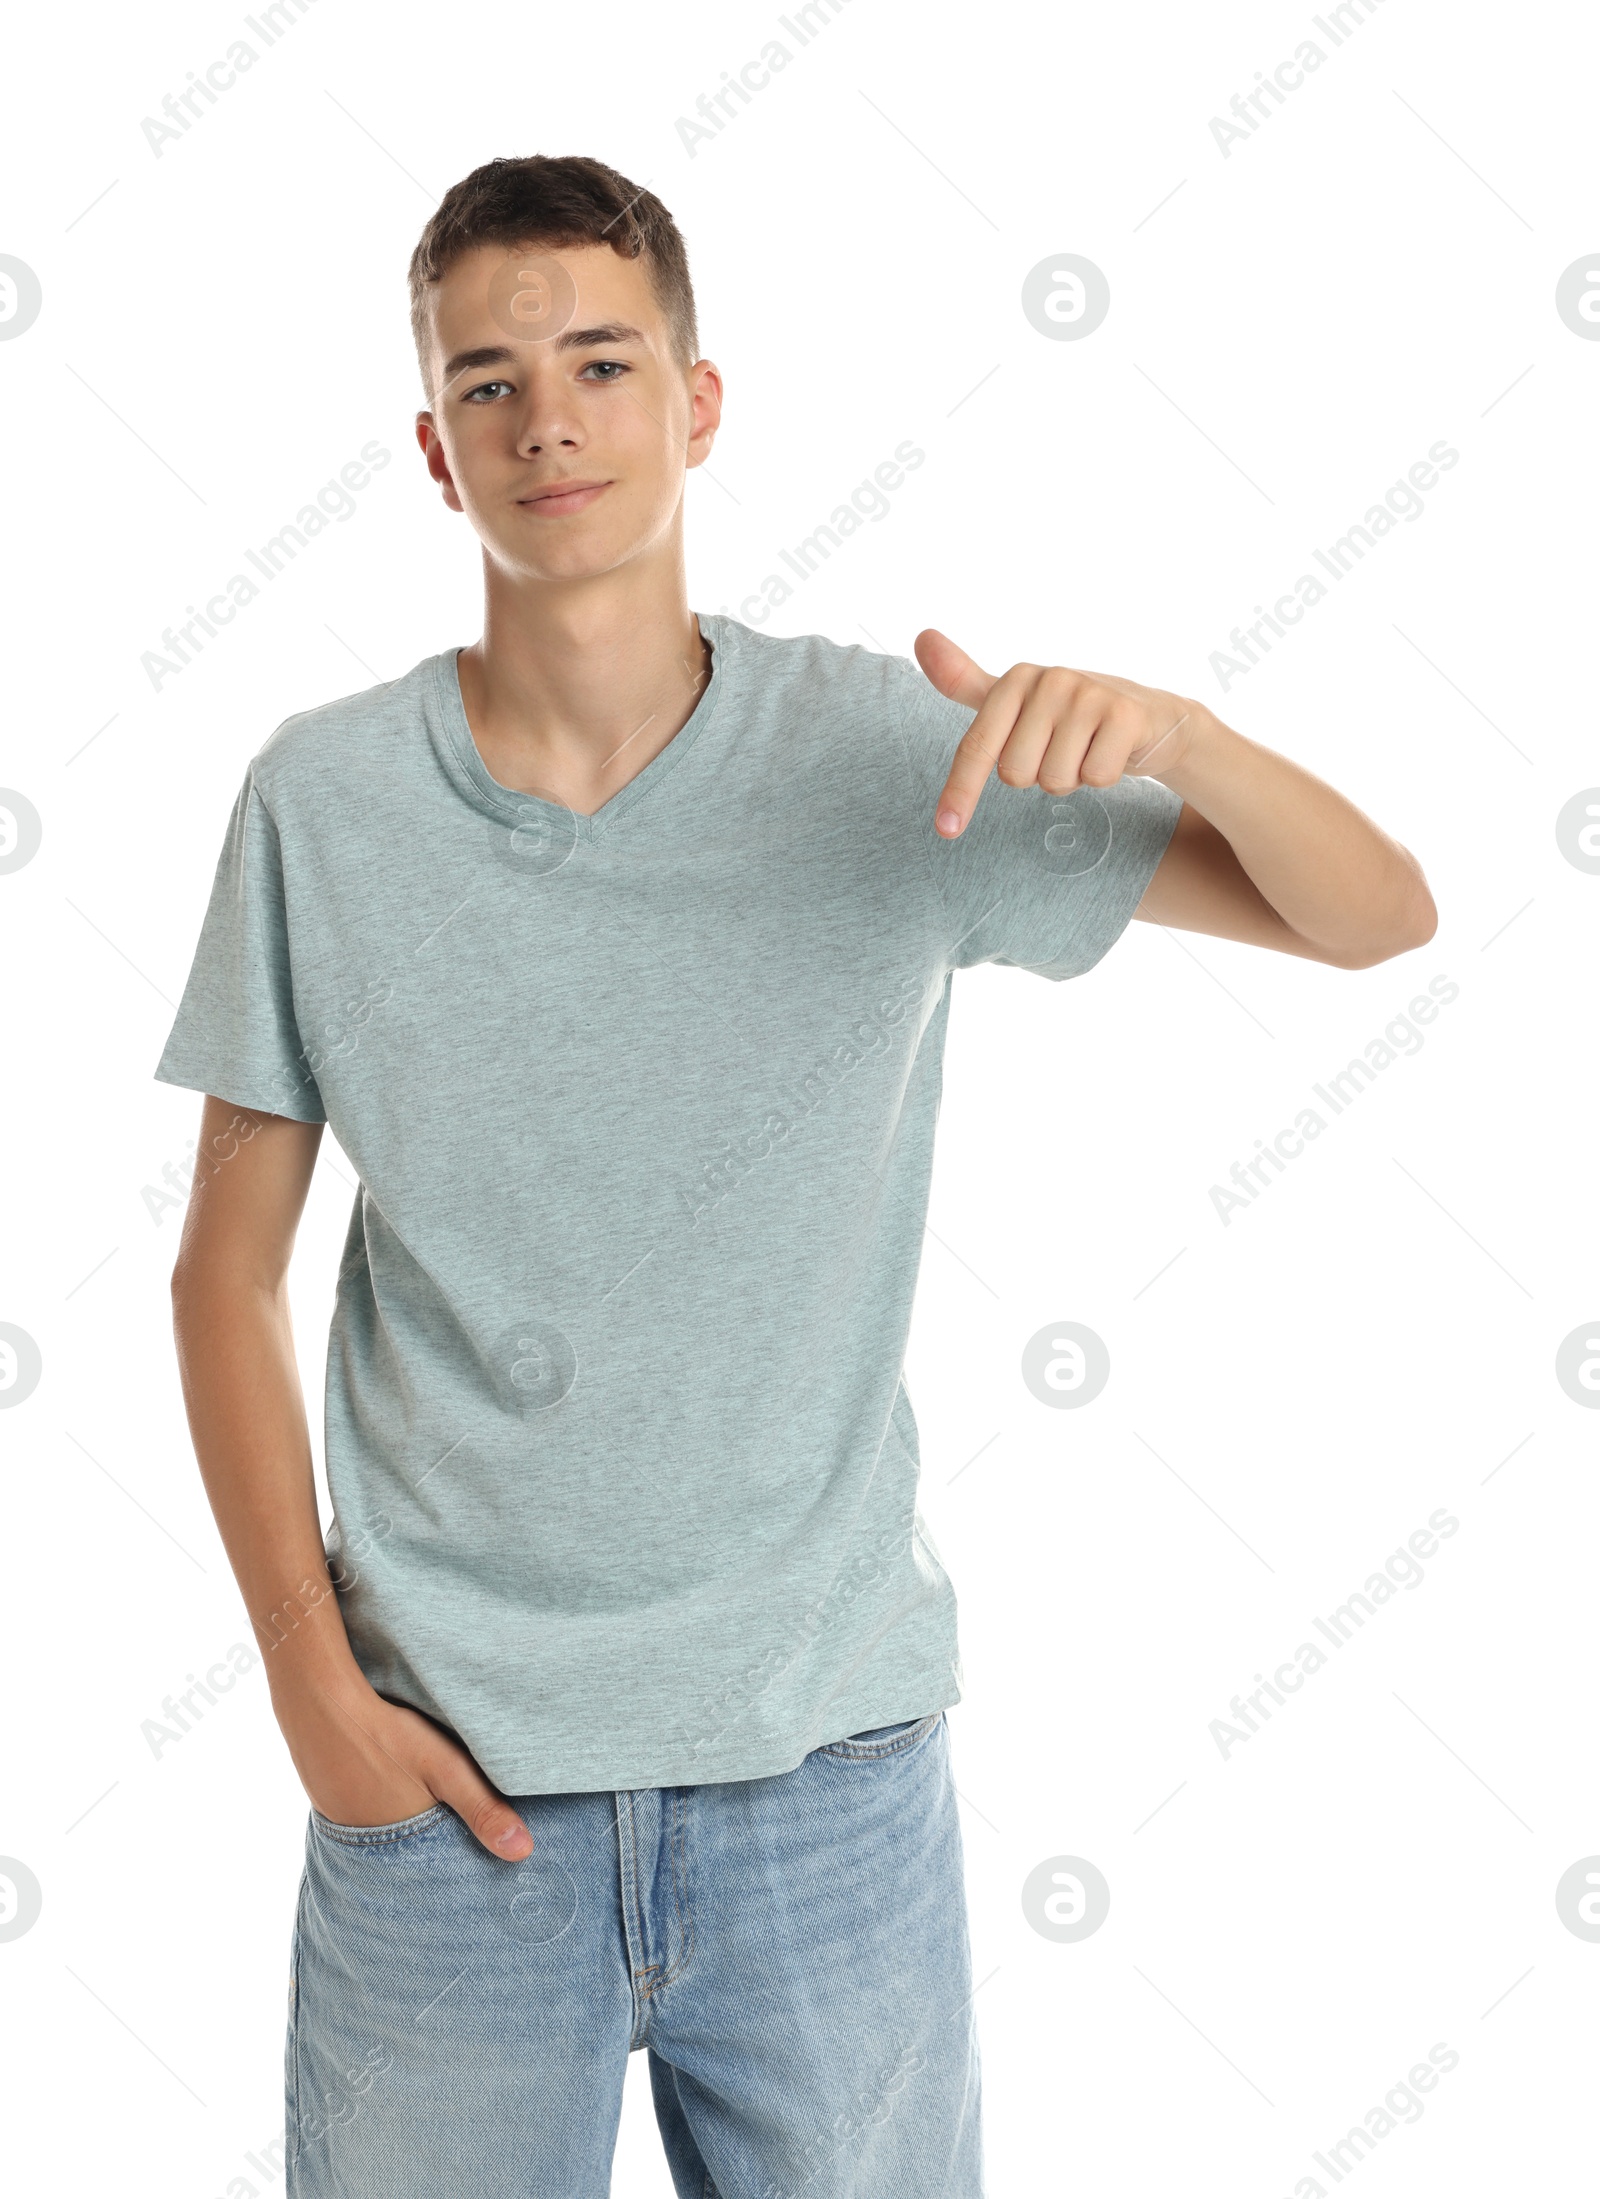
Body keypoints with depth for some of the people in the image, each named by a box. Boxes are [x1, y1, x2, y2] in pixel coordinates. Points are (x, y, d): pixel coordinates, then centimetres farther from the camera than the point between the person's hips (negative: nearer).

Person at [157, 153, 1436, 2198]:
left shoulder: (885, 748, -7)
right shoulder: (323, 800, -6)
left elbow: (1376, 915, -3)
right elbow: (228, 1269, 2)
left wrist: (1173, 728, -23)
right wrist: (311, 1682, -4)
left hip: (827, 1755, 1)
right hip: (445, 1774, 0)